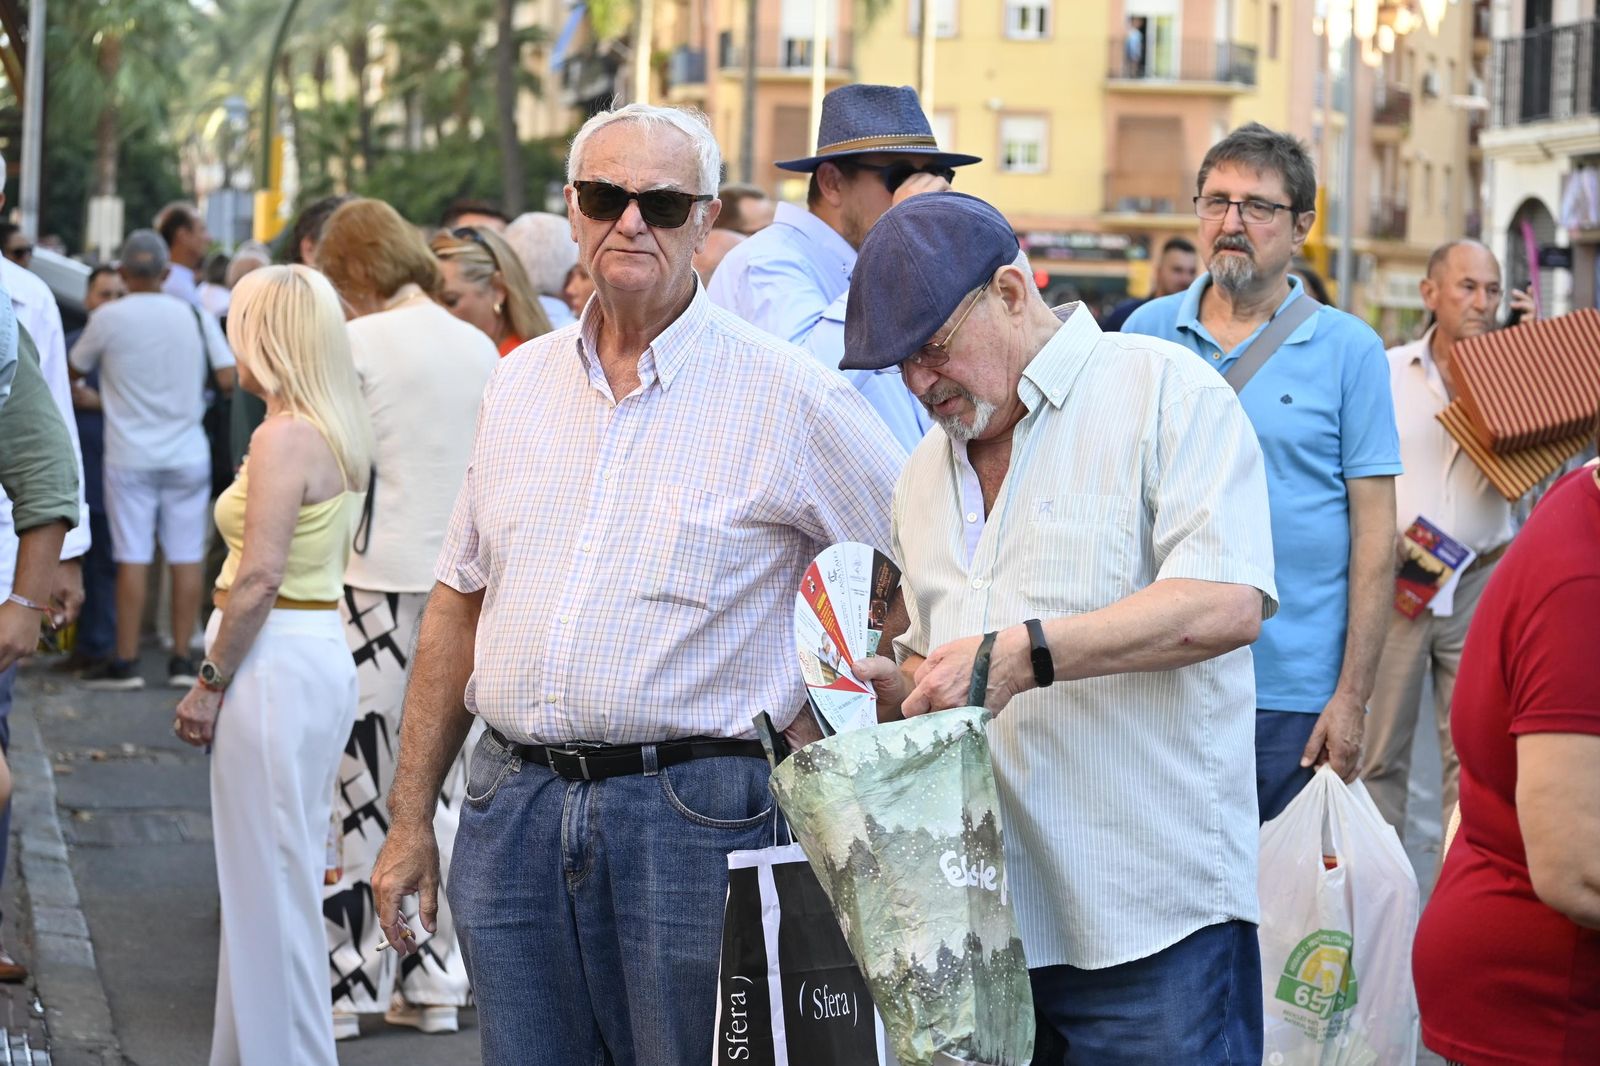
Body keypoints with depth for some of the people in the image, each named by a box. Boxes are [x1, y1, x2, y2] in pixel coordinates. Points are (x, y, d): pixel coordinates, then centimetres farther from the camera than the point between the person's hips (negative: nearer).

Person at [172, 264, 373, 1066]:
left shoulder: (284, 437, -17)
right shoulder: (338, 435, 11)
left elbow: (259, 578, -21)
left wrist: (210, 680, -13)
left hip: (276, 663, -10)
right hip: (322, 656, 10)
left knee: (268, 880, -2)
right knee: (288, 873, 16)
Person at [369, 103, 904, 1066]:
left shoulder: (787, 398, -5)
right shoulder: (521, 384, 11)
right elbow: (459, 608, 15)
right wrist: (411, 819, 13)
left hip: (694, 814, -4)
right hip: (513, 805, 5)